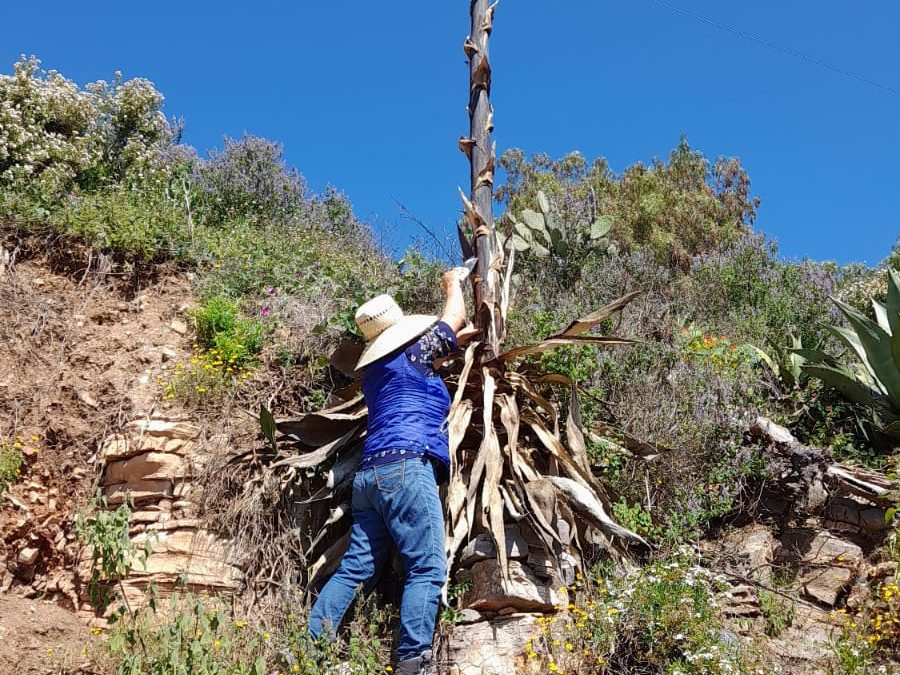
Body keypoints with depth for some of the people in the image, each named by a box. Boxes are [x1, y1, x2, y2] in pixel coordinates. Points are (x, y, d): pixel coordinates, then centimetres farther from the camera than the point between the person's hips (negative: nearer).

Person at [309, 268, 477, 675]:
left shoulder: (374, 368, 24)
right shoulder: (413, 356, 4)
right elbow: (452, 318, 18)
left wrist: (464, 336, 47)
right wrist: (453, 283, 36)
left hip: (370, 473, 8)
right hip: (405, 467, -8)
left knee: (355, 568, 6)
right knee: (427, 569, -11)